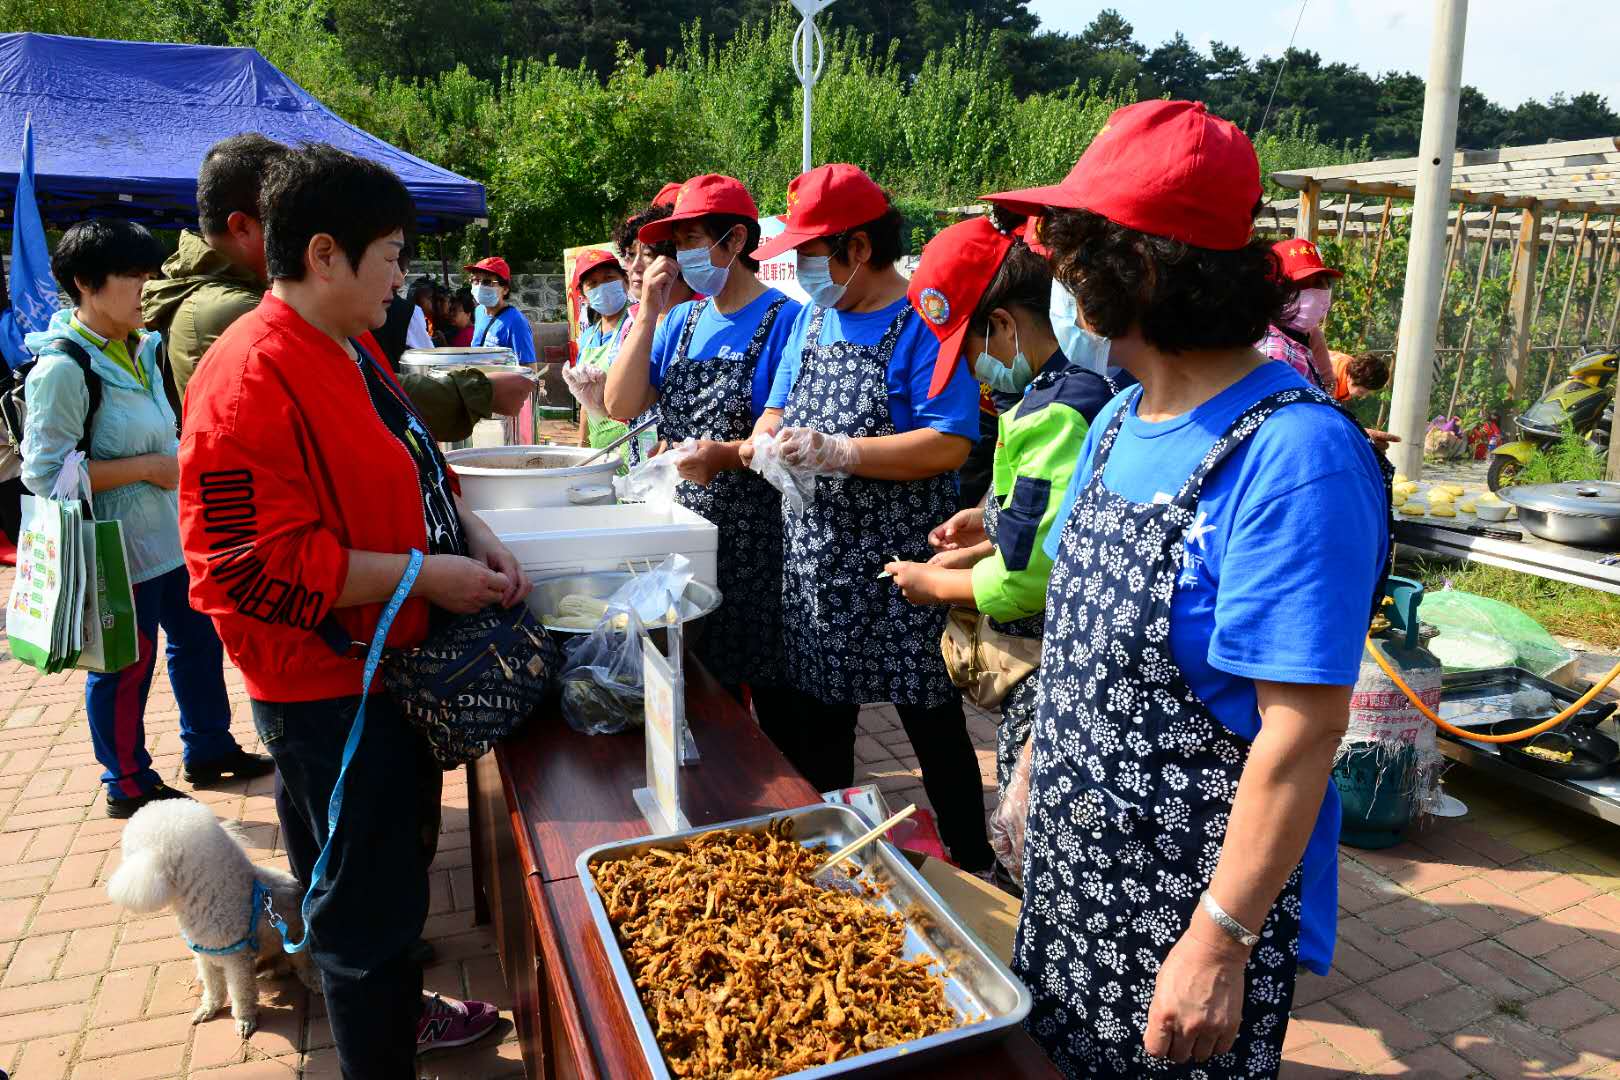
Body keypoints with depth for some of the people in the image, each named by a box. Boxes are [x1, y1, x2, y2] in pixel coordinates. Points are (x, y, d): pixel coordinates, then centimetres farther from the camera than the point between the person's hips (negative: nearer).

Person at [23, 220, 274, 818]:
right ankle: (128, 786, 23)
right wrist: (146, 467, -20)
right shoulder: (63, 366, -19)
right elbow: (44, 472, -22)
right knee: (125, 667, 6)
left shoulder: (139, 348, 7)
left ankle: (209, 750, 36)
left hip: (171, 534, 9)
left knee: (198, 639, 18)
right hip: (120, 548, -8)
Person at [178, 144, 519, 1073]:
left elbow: (404, 468, 19)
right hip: (328, 692, -10)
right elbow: (256, 564, -28)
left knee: (398, 869, 27)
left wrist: (474, 535, 2)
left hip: (394, 663, 10)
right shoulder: (251, 380, -24)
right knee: (366, 899, 6)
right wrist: (425, 574, -23)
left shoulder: (352, 346, 7)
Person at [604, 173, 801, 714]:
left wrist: (726, 455, -28)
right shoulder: (681, 321, 10)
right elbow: (622, 404, 0)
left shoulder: (784, 320, -10)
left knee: (772, 687, 6)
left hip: (759, 540, -6)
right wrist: (649, 314, -5)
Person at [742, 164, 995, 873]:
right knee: (818, 716, 18)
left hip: (900, 567, -7)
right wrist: (765, 443, -9)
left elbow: (950, 444, -21)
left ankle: (973, 869, 23)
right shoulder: (813, 316, 10)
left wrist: (839, 452, -26)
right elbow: (778, 410, 15)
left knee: (933, 721, 4)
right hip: (815, 557, 7)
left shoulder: (922, 323, -13)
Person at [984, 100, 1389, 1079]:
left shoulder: (1294, 455, -26)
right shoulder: (1120, 420, 1)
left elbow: (1303, 727, -26)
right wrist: (1036, 765, 13)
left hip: (1194, 899, -7)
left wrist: (1221, 942, -22)